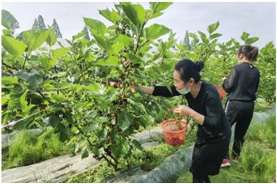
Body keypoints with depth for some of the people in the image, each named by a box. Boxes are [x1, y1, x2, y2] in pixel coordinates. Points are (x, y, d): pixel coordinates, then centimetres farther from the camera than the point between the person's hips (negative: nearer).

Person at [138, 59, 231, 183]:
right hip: (204, 134, 7)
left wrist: (190, 113, -41)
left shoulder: (210, 93, -34)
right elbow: (164, 91, -13)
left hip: (218, 138, -6)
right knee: (198, 167, 20)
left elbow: (214, 124, -35)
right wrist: (138, 88, -18)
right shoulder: (187, 88, -16)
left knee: (198, 169, 5)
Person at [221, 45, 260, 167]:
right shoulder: (256, 71, 6)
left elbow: (228, 87, -9)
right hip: (249, 106, 6)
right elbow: (255, 89, 16)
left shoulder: (237, 68, -13)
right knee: (240, 133, 18)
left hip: (235, 104, -6)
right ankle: (236, 156, 33)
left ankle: (225, 159, 1)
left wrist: (224, 80, 10)